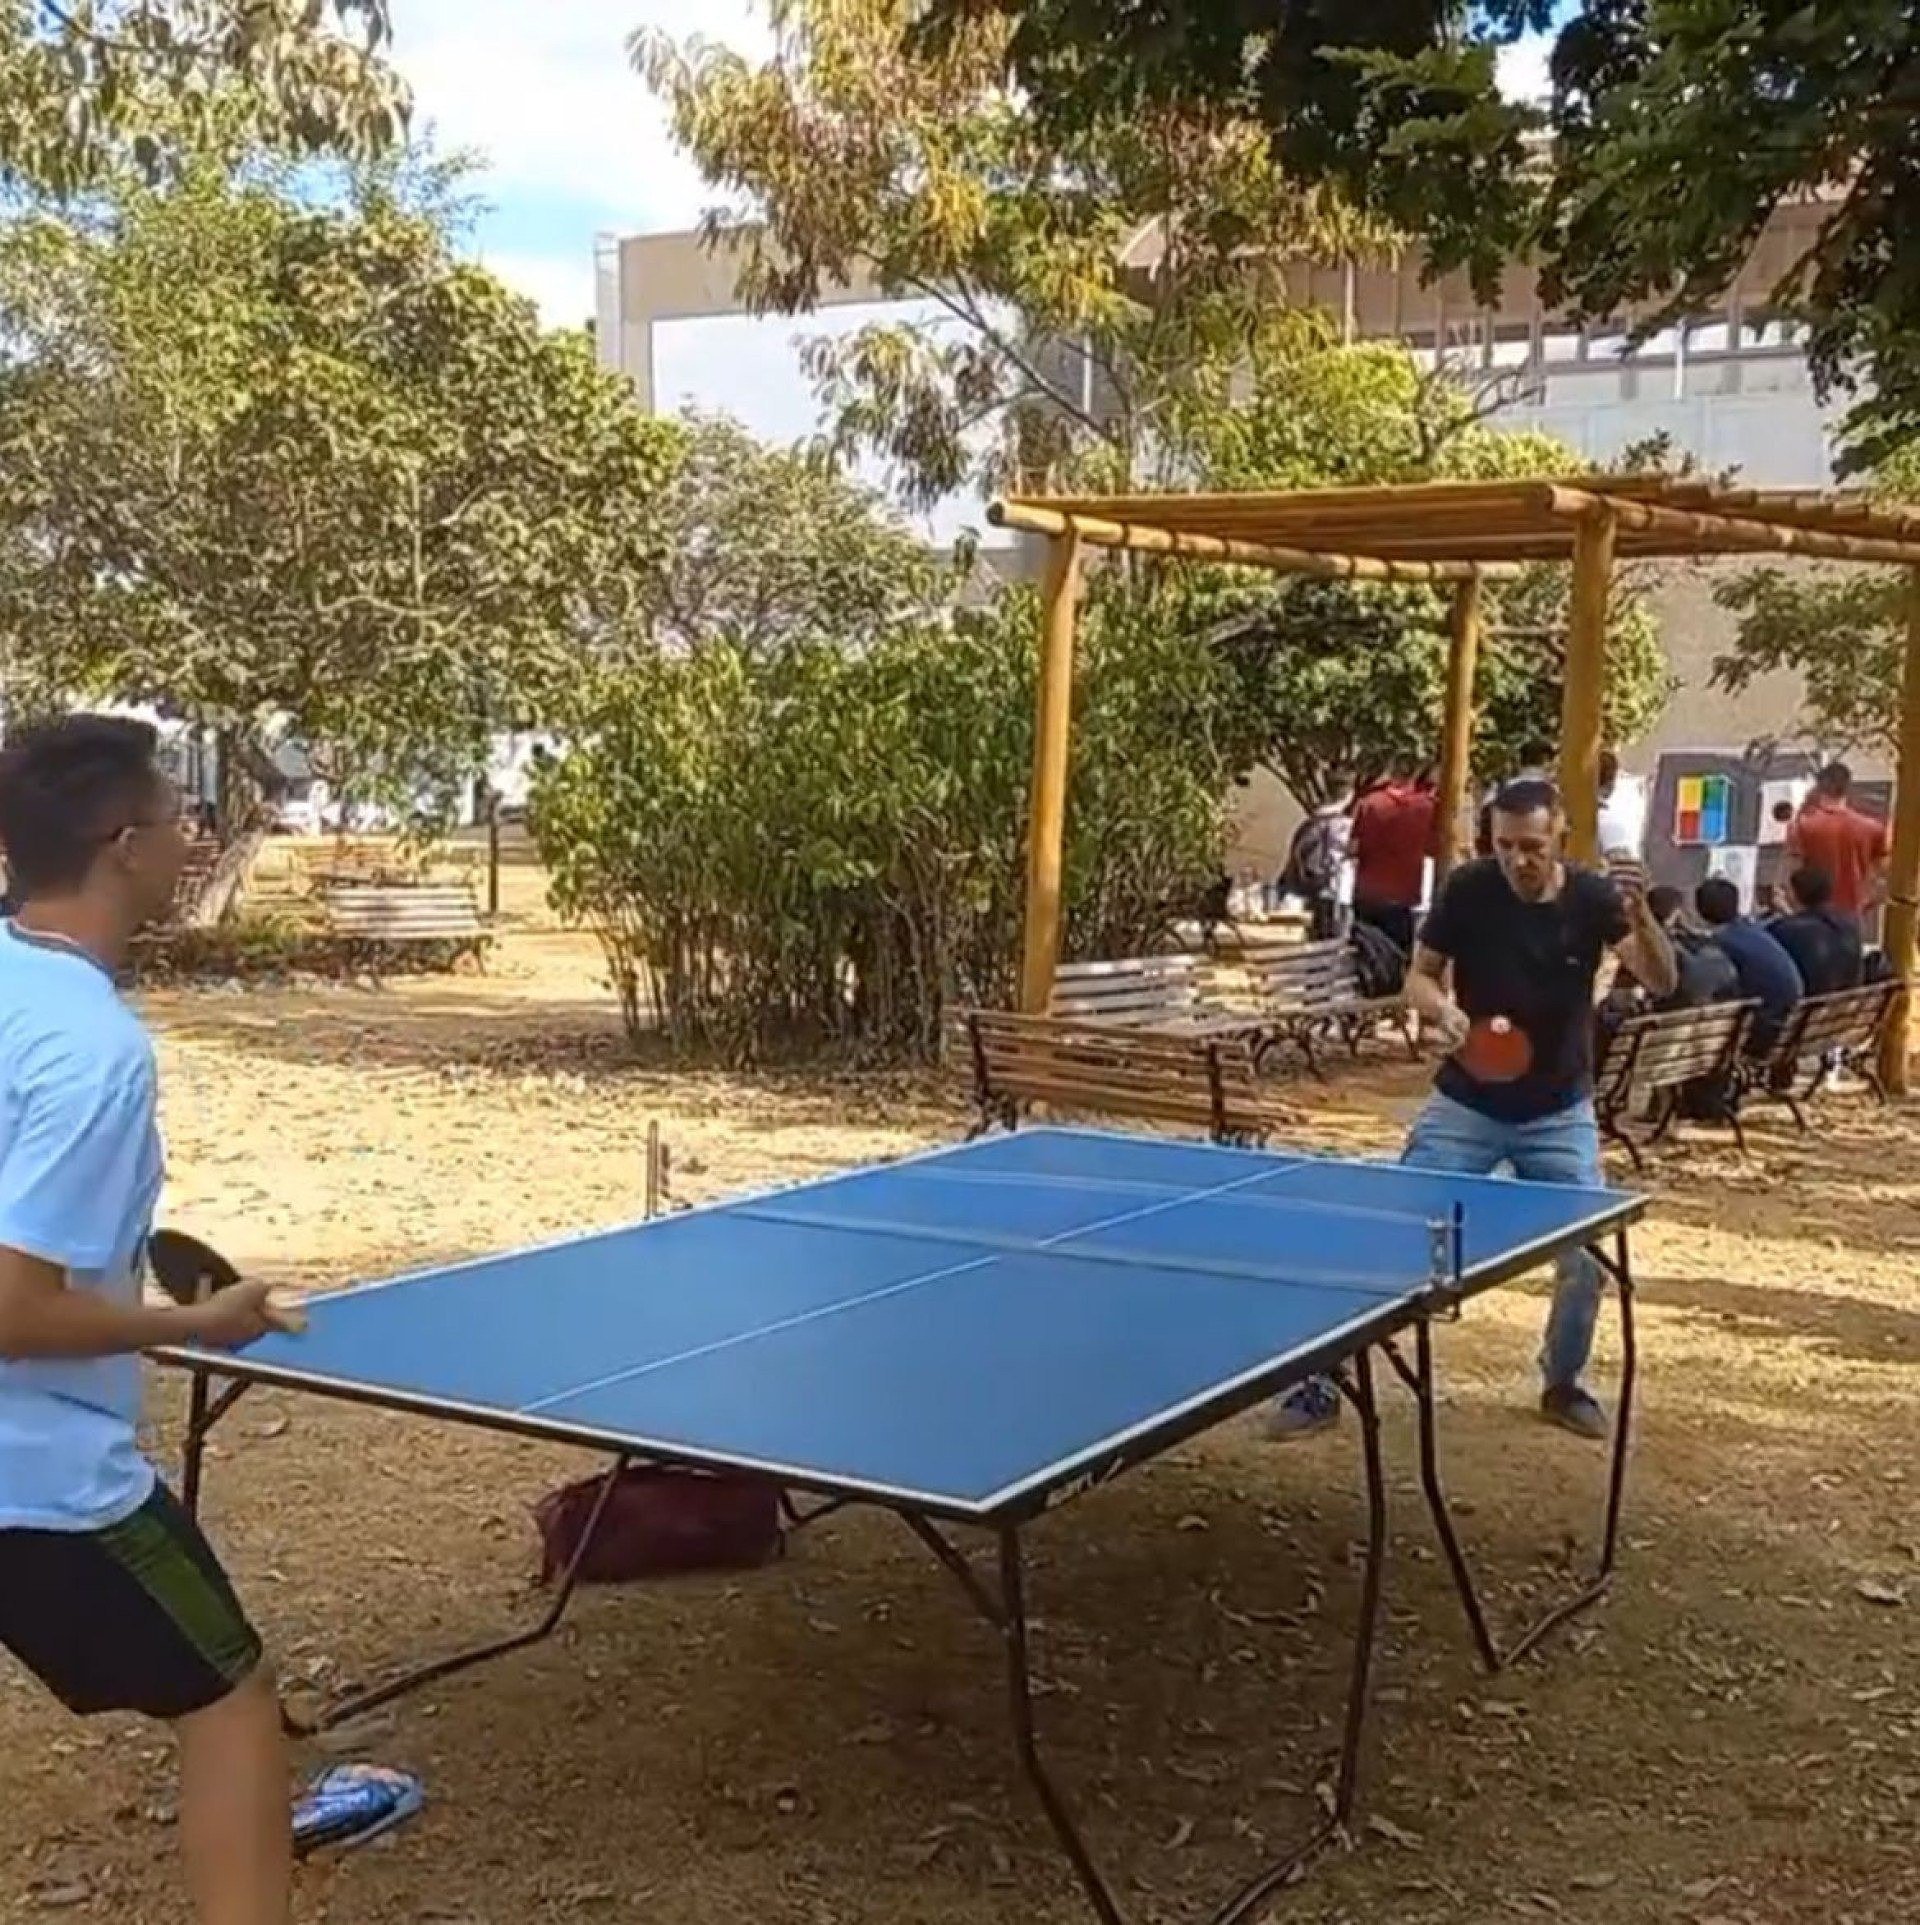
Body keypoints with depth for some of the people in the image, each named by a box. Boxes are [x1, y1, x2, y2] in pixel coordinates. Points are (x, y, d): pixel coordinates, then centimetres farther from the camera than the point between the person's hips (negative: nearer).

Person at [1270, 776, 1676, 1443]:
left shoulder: (1593, 897, -12)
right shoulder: (1469, 889, -14)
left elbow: (1662, 983, -21)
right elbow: (1419, 975, -5)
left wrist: (1642, 918, -40)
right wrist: (1442, 1009, -28)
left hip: (1559, 1113, 1)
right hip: (1465, 1104, -1)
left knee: (1588, 1255, -1)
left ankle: (1562, 1384, 26)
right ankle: (1323, 1380, 5)